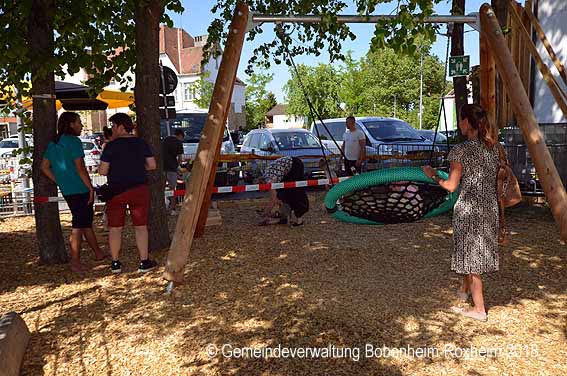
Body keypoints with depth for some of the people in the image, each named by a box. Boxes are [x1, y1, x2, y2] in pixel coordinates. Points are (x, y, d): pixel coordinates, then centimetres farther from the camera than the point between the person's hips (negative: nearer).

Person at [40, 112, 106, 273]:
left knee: (86, 221, 18)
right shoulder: (73, 141, -13)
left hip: (67, 191, 9)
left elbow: (44, 167, 14)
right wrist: (91, 188, -13)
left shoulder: (53, 143, 13)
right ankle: (75, 262, 3)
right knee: (79, 225, -2)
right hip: (80, 190, -9)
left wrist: (60, 182, 16)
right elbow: (80, 168, -18)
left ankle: (98, 253, 29)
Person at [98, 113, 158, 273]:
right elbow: (152, 165, 4)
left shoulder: (112, 146, -8)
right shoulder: (141, 143, 1)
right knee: (140, 226, 8)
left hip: (116, 191, -2)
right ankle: (144, 262, 8)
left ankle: (115, 263, 15)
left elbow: (102, 171, -9)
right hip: (139, 189, 2)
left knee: (115, 227, 9)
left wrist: (115, 167, 11)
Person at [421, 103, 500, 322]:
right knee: (479, 251, 22)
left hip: (469, 209, -7)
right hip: (490, 207, 7)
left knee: (470, 253, 4)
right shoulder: (492, 147, 3)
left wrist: (433, 175, 1)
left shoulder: (461, 150, -16)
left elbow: (451, 186, -14)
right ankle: (465, 290, 43)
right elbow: (495, 176, 10)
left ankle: (479, 309, 10)